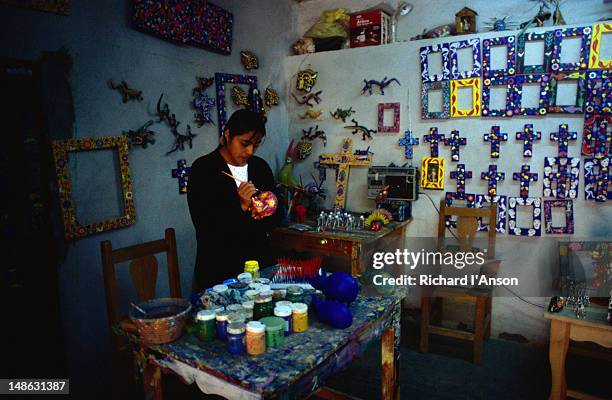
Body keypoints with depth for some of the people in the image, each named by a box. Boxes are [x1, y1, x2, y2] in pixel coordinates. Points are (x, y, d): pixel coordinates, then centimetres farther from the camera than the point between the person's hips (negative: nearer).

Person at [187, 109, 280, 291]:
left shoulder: (261, 166, 6)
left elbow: (276, 218, 10)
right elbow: (202, 222, -14)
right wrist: (241, 206, -22)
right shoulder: (203, 168, -8)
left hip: (259, 262, 4)